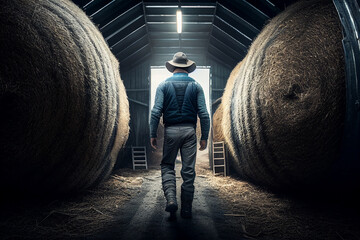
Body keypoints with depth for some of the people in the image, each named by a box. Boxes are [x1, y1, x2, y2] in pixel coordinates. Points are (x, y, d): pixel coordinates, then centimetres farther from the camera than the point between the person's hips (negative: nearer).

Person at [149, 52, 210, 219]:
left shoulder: (164, 85, 3)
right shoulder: (196, 86, 5)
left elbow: (156, 111, -7)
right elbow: (203, 114, -1)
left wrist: (153, 134, -4)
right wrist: (204, 137, 2)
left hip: (171, 131, -1)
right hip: (189, 130, 1)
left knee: (167, 165, 14)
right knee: (189, 170, 6)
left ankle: (171, 199, -7)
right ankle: (186, 209, 12)